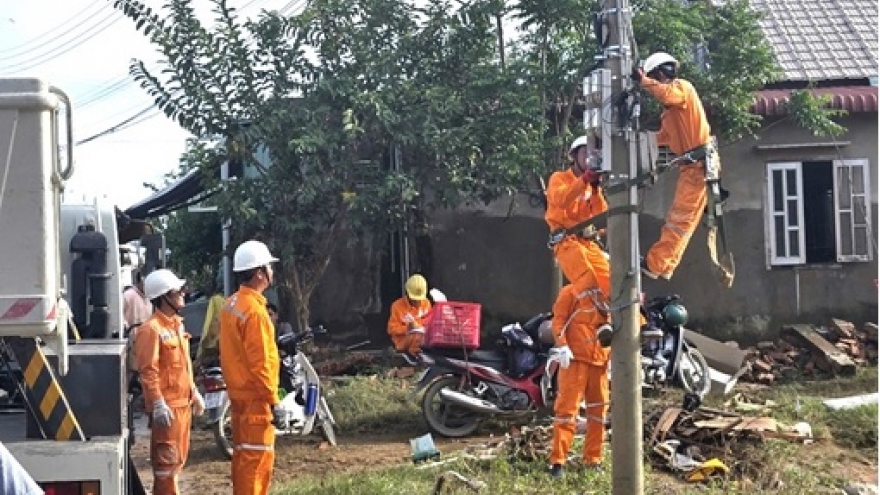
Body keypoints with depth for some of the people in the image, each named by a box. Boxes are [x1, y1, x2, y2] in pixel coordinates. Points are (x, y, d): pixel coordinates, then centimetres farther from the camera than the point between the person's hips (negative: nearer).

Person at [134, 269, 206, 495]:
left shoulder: (177, 323, 15)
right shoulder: (151, 329, -16)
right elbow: (148, 371, -20)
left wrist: (194, 393, 21)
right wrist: (158, 404, -24)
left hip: (183, 402, 10)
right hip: (167, 406, -10)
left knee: (178, 458, 16)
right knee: (167, 459, -6)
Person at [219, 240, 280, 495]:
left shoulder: (230, 305, 9)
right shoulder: (254, 311, -20)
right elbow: (260, 364, -21)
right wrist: (274, 400, -17)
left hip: (238, 392, 10)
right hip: (255, 397, -10)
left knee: (243, 455, 15)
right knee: (258, 458, -6)